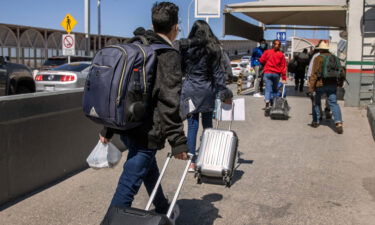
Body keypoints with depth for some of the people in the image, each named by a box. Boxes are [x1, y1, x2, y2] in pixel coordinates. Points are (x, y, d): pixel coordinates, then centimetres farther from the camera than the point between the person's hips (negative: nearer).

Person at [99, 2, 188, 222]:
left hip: (127, 127, 9)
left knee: (150, 170, 28)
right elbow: (169, 103, -20)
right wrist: (178, 141, -16)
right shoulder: (169, 55, -13)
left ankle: (164, 212, 51)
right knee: (128, 186, -5)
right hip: (147, 131, -9)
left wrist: (108, 129, 17)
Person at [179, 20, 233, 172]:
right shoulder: (213, 48, -3)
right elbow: (218, 72, -3)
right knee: (207, 124, 13)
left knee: (192, 125, 3)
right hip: (207, 90, 0)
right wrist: (224, 93, 0)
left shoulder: (185, 48, -1)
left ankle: (192, 162, 3)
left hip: (190, 90, 0)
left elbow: (180, 69, 5)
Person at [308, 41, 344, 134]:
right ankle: (338, 123, -16)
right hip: (332, 84, 4)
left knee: (316, 102, 15)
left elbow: (314, 74, -12)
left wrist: (311, 87, -12)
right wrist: (340, 83, 26)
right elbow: (340, 71, 14)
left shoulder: (318, 58, -6)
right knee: (334, 103, 1)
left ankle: (315, 121, 23)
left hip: (320, 84, -3)